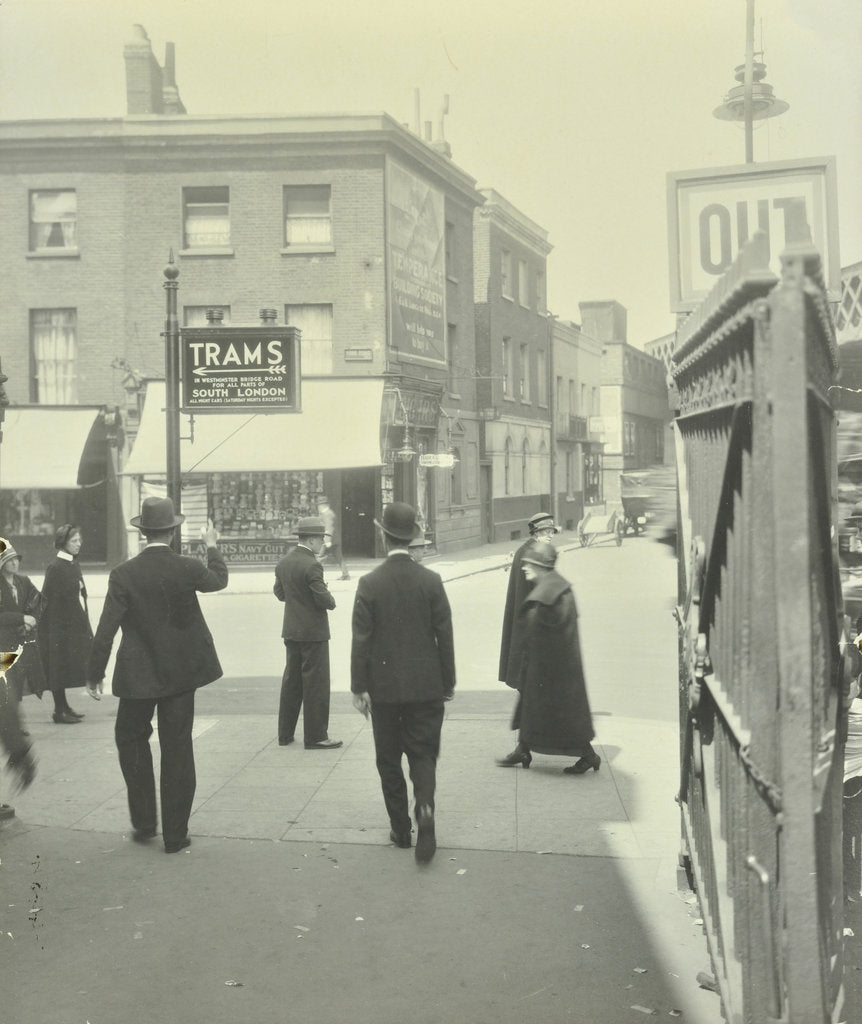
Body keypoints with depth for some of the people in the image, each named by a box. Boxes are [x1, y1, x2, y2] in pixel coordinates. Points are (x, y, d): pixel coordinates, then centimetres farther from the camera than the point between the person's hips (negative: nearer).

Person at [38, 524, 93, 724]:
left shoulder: (73, 565, 11)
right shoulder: (56, 568, -15)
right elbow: (50, 601, -16)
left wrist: (84, 624, 14)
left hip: (75, 624, 9)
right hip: (61, 626, -8)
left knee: (67, 668, 14)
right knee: (59, 668, -1)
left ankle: (63, 707, 23)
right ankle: (60, 710, 6)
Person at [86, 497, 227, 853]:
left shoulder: (124, 574, -12)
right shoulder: (188, 569, -9)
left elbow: (106, 629, -10)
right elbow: (219, 580, 14)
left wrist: (94, 674, 0)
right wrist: (212, 547, 31)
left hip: (138, 675, -1)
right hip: (181, 673, 1)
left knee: (131, 739, 20)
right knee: (177, 750, 8)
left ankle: (143, 823, 23)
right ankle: (175, 834, 14)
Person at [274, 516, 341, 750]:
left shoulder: (283, 562, 5)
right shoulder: (311, 566, -20)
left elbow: (279, 592, 15)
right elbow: (324, 600, -21)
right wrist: (331, 600, -1)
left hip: (291, 631, 8)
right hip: (313, 632, -8)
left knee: (291, 681, 16)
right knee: (316, 684, 0)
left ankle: (285, 733, 23)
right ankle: (315, 736, 4)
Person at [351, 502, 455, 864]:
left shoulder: (370, 584, -9)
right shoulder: (431, 581, -6)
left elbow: (361, 640, -8)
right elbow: (445, 637, -3)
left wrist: (359, 687, 0)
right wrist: (448, 683, 7)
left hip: (384, 687, -1)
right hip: (425, 685, 1)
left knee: (389, 759, 12)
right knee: (423, 755, 8)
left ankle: (401, 829, 19)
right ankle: (425, 810, -15)